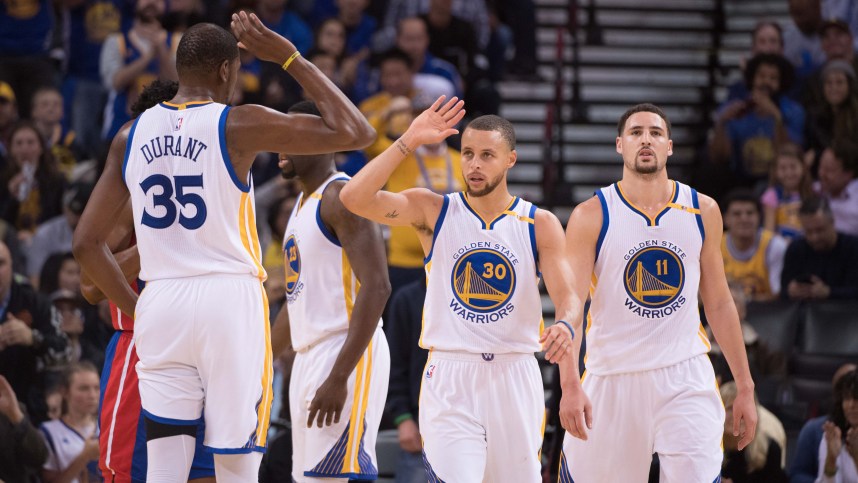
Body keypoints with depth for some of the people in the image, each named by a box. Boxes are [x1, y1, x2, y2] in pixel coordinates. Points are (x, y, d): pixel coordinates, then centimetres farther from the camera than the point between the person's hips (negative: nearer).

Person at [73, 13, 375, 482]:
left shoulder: (131, 136, 8)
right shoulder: (238, 125, -5)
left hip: (160, 303, 3)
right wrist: (290, 59, 3)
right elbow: (354, 132, -2)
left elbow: (86, 243, 9)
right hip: (230, 301, -3)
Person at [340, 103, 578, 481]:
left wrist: (565, 326, -30)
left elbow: (567, 295, -6)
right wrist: (410, 141, -13)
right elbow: (354, 198, -11)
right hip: (449, 378, -2)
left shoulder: (540, 225, 3)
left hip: (514, 376, 2)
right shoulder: (433, 211, 2)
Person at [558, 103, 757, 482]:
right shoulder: (591, 217, -4)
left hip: (685, 379, 1)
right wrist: (571, 385, -25)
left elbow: (719, 304, 13)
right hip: (612, 377, -1)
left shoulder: (703, 212, 6)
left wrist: (745, 388, 11)